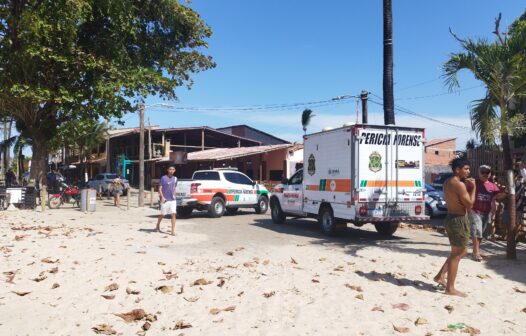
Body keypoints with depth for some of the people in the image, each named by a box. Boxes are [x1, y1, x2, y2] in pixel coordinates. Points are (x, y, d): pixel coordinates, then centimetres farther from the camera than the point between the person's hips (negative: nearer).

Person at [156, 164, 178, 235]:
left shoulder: (175, 178, 8)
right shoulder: (163, 178, -7)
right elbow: (160, 189, -8)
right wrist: (162, 197, -18)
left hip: (172, 200, 3)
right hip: (165, 200, -3)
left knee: (173, 214, -7)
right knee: (162, 214, 10)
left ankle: (173, 230, -6)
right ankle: (158, 226, 36)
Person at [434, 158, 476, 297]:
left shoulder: (448, 182, 11)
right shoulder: (459, 184, -18)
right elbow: (469, 204, -15)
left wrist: (467, 187, 8)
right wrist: (473, 188, -6)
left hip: (451, 218, 10)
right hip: (459, 220, -10)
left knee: (461, 251, 23)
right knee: (456, 254, -1)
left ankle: (440, 276, 24)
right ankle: (450, 288, 6)